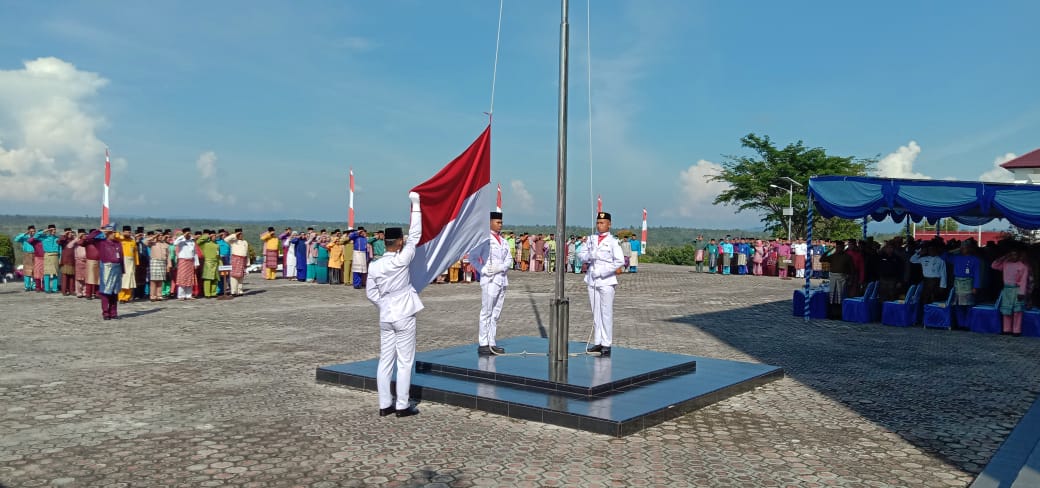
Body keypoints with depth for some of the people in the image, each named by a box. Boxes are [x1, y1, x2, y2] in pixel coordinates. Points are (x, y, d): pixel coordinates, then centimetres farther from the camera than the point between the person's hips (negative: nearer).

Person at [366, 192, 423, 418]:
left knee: (385, 361, 9)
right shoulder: (401, 260, -14)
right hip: (404, 317, -5)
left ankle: (385, 405, 13)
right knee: (404, 362, 1)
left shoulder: (375, 266, -1)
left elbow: (371, 293, 4)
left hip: (385, 318, 5)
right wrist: (415, 205, -3)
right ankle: (402, 406, 4)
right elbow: (414, 236, -8)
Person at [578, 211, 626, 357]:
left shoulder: (613, 242, -4)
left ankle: (606, 345, -4)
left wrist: (603, 272, -16)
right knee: (595, 313, 8)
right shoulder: (591, 239, 14)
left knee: (606, 313, -7)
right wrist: (589, 256, -11)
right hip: (592, 280, 5)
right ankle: (598, 342, 14)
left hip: (606, 281, -5)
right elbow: (582, 255, 12)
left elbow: (620, 261, -13)